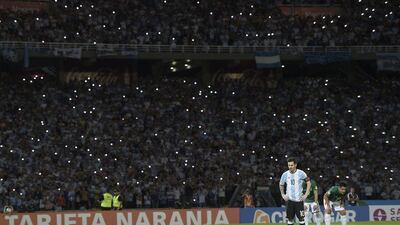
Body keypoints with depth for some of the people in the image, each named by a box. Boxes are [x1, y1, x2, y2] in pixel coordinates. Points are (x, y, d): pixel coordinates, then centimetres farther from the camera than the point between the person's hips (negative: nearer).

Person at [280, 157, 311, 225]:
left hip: (299, 200, -2)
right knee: (290, 220, 3)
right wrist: (283, 195, 8)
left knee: (301, 219, -5)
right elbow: (281, 185, 19)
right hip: (289, 200, 2)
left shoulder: (301, 173, -7)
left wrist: (306, 195, -6)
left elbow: (308, 183, 1)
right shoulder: (285, 174, 1)